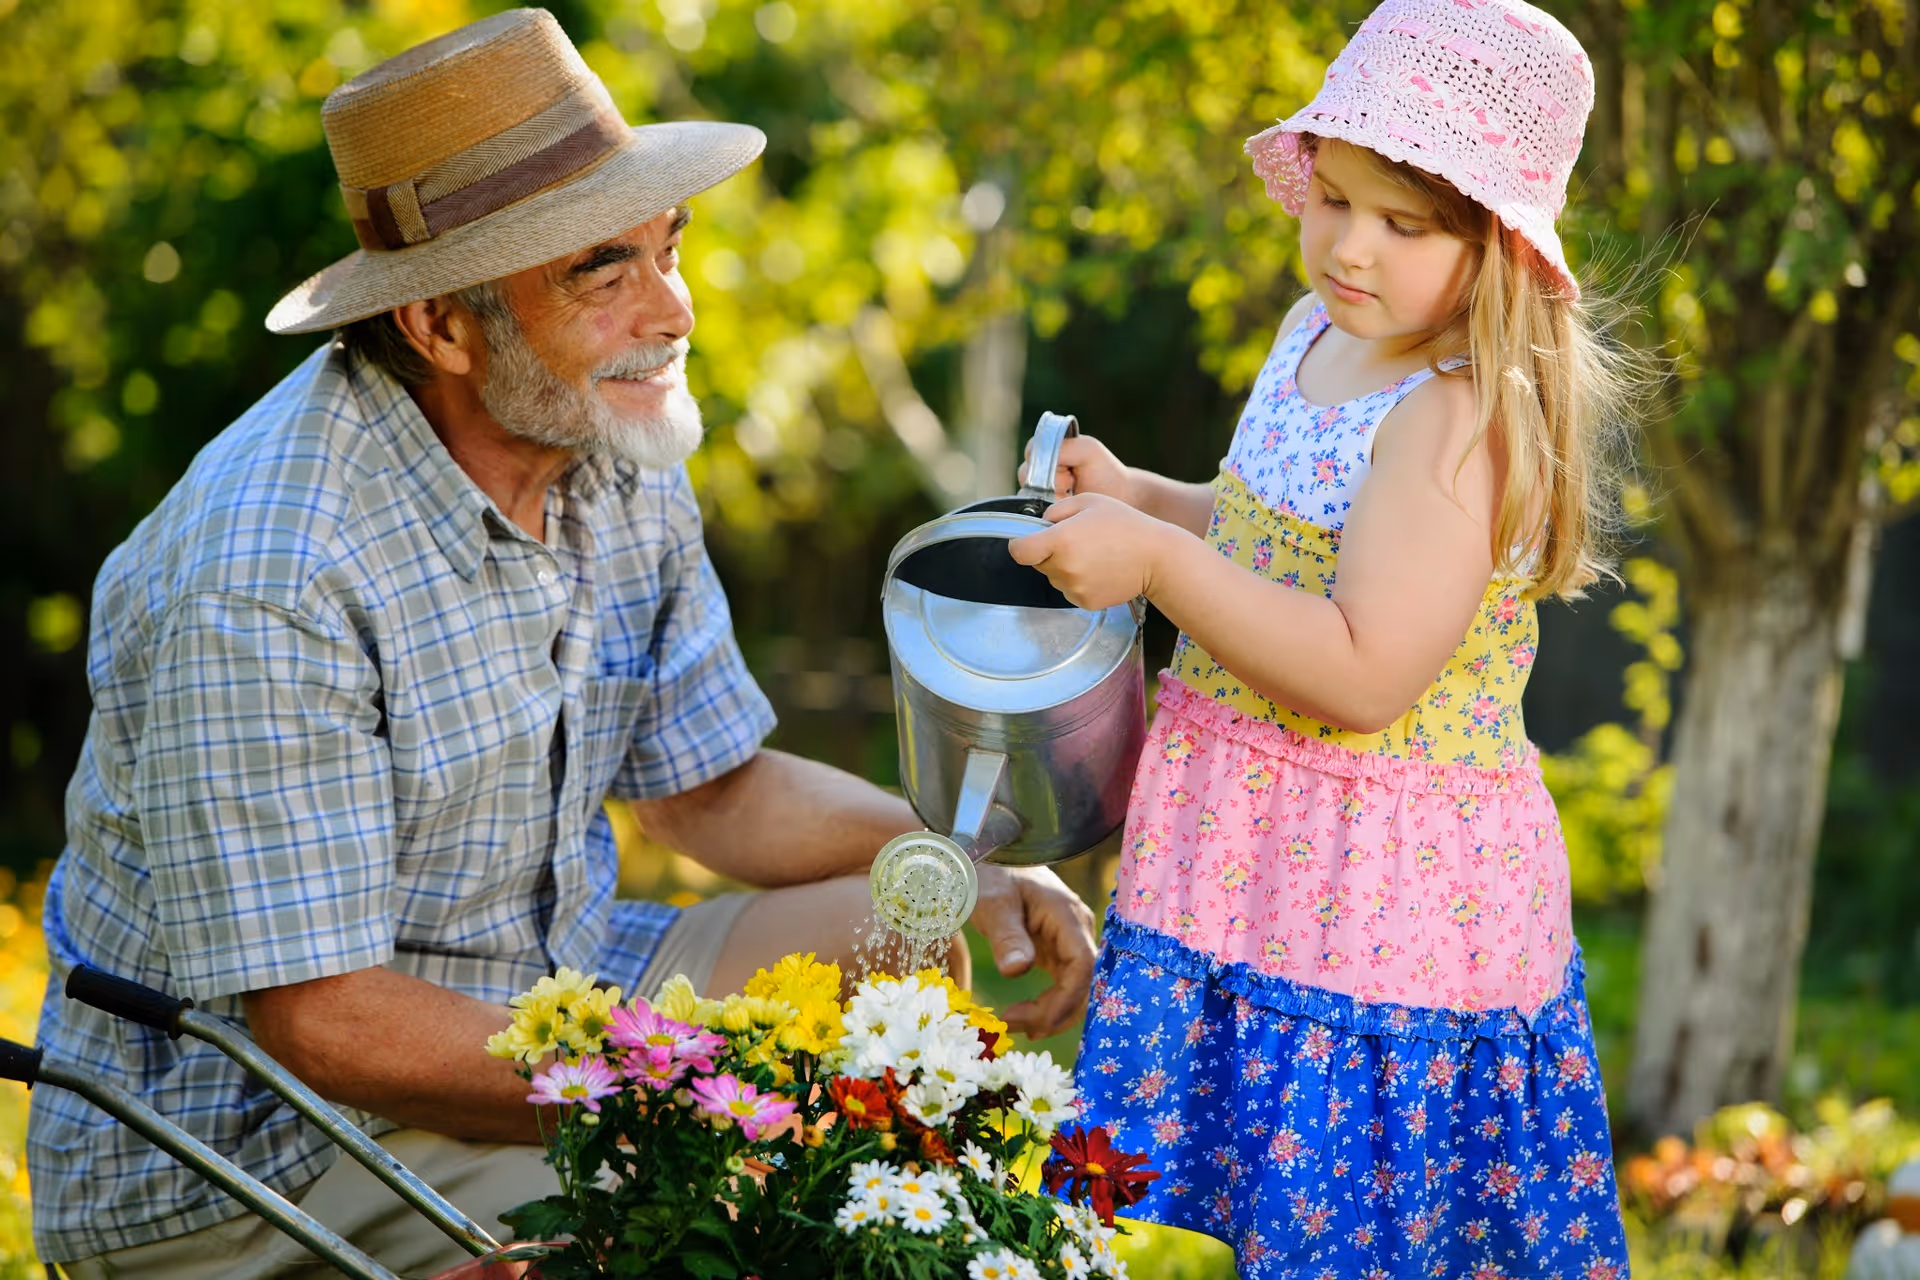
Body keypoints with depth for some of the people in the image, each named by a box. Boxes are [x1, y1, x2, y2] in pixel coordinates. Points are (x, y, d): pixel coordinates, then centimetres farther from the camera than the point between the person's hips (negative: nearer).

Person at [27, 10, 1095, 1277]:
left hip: (545, 998, 8)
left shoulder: (621, 461, -1)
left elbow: (713, 785, 12)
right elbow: (326, 1023, -27)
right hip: (247, 1146, -8)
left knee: (937, 937, 2)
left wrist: (971, 875, -5)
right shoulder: (267, 582, -28)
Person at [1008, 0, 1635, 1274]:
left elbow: (1367, 673, -28)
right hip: (1262, 846, 9)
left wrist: (1161, 562, -24)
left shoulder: (1463, 417, -22)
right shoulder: (1322, 335, 7)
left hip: (1388, 903, -9)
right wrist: (1140, 498, 12)